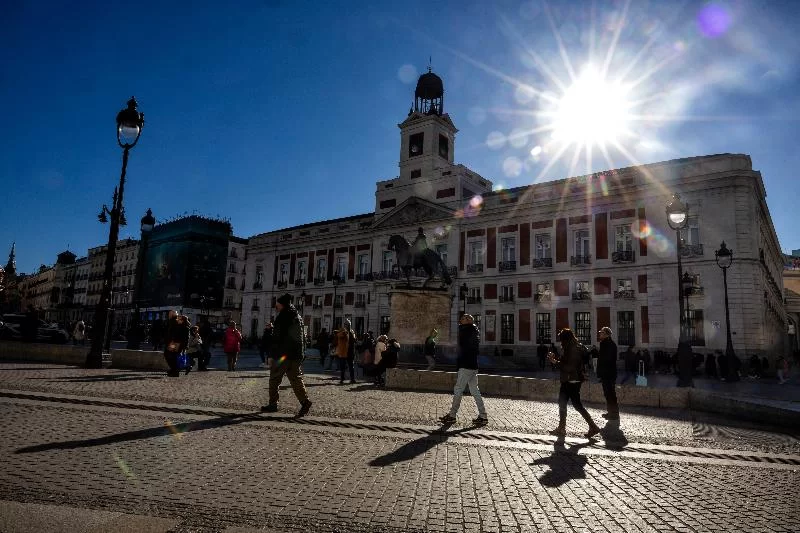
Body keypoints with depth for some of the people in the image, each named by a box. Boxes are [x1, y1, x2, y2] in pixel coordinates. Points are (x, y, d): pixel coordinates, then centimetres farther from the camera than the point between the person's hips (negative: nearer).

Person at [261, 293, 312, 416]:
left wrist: (272, 355, -12)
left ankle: (273, 404, 13)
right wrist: (302, 353, 19)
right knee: (296, 379, 6)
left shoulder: (282, 317, -10)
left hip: (282, 355, -7)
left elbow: (276, 338, -14)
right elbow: (303, 338, 16)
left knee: (274, 379, 7)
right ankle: (305, 401, -10)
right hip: (296, 355, 7)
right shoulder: (298, 317, 13)